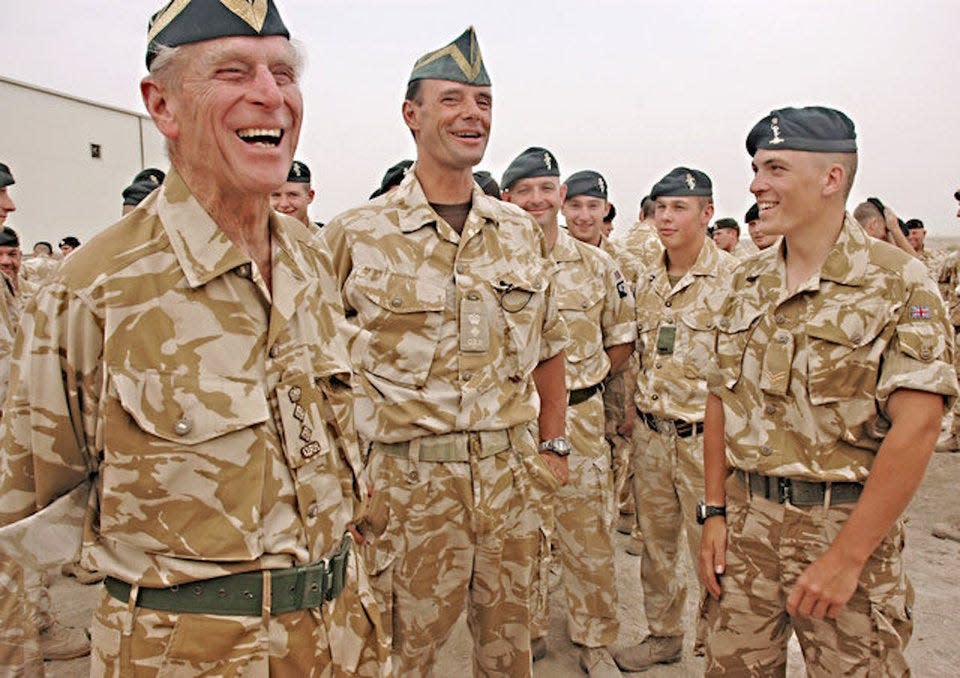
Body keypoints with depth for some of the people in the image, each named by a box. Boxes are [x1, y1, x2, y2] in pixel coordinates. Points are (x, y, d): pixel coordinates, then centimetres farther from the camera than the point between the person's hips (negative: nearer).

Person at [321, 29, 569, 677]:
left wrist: (555, 445, 11)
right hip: (410, 478, -3)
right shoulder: (357, 235, -6)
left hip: (512, 472, 4)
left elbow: (550, 347, 14)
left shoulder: (522, 231, 7)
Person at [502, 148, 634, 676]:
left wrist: (578, 381, 5)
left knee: (589, 537, 7)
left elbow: (623, 338, 11)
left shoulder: (597, 265, 3)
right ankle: (529, 630, 34)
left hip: (580, 419, 0)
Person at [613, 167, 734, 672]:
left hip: (705, 439, -6)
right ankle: (663, 635, 36)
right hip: (650, 436, 6)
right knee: (656, 544, 17)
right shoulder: (646, 281, 9)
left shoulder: (733, 279, -10)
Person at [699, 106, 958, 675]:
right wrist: (714, 512, 4)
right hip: (746, 518, 5)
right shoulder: (748, 282, 6)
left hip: (846, 522, -4)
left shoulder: (898, 282, -10)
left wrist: (844, 558, -18)